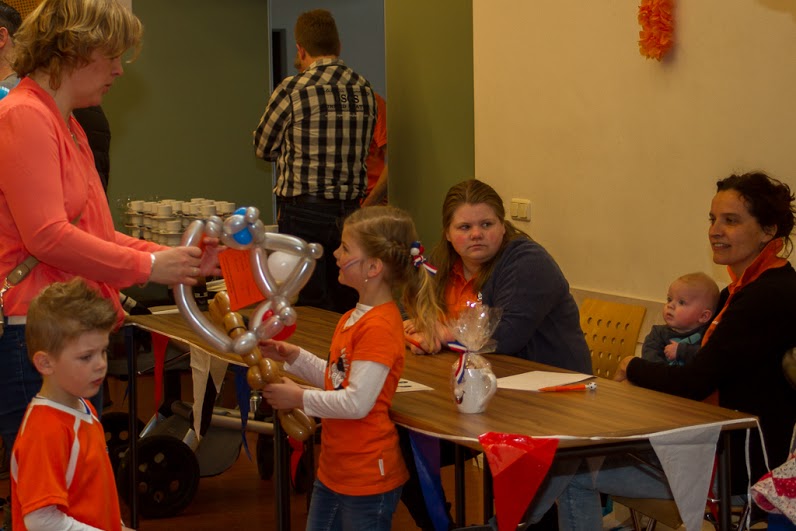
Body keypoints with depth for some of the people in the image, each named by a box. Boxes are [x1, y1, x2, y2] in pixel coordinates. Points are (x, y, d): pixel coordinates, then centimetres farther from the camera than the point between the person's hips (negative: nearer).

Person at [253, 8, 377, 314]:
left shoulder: (292, 91, -10)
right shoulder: (364, 89, 5)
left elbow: (263, 148, 3)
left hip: (303, 212, -5)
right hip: (350, 211, 5)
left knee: (311, 307, 1)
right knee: (346, 304, 11)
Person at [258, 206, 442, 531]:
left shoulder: (378, 327, -23)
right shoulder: (355, 317, 9)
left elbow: (356, 403, -26)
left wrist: (300, 399, -15)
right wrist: (294, 357, 7)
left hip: (367, 479, -10)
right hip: (334, 470, 10)